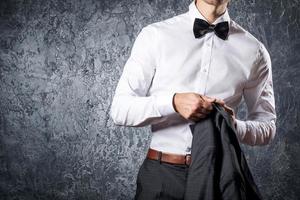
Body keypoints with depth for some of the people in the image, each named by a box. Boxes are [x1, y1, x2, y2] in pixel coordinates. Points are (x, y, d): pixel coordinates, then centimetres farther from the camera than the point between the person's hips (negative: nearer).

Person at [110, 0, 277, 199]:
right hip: (161, 174, -1)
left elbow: (268, 125, 7)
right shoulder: (155, 35, -3)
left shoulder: (254, 50, 1)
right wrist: (174, 103, -22)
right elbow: (119, 110, -5)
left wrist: (235, 126, -15)